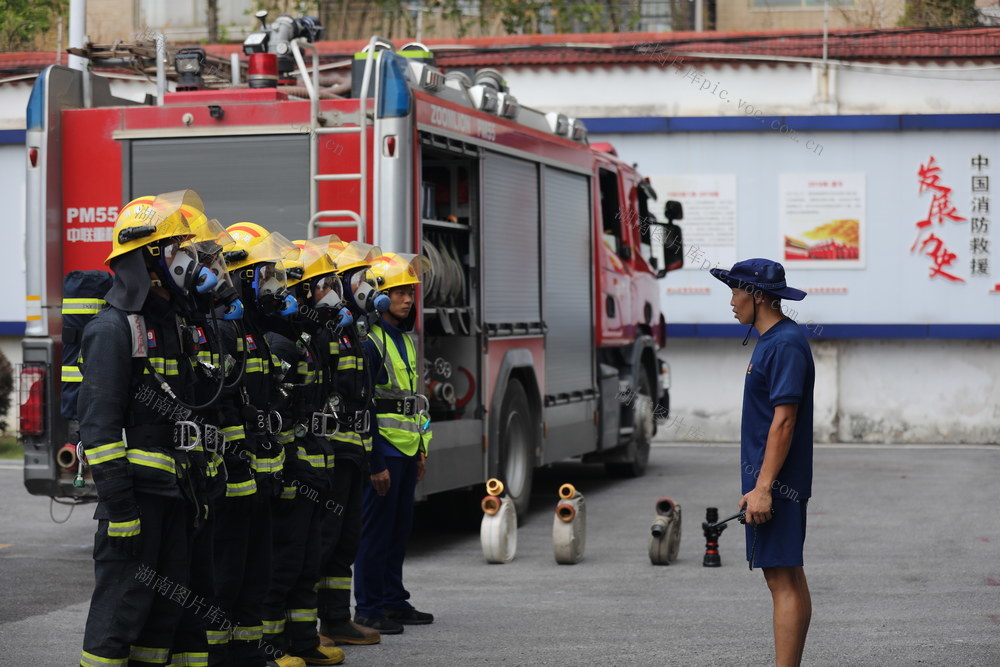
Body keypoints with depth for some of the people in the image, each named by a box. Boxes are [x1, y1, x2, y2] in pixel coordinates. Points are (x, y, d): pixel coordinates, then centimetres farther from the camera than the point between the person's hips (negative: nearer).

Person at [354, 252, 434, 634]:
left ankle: (394, 600, 22)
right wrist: (376, 464, -19)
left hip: (407, 451, 9)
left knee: (400, 527, 13)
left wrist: (421, 451, 17)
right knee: (376, 528, -4)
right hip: (384, 449, -9)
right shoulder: (370, 341, -14)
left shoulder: (405, 339, 14)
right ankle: (368, 609, 2)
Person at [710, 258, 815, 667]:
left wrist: (763, 487, -23)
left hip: (776, 481, -10)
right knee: (787, 577, 11)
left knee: (783, 580, -10)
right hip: (770, 480, 10)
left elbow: (784, 421, -21)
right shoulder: (770, 341, 16)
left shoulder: (785, 345, -15)